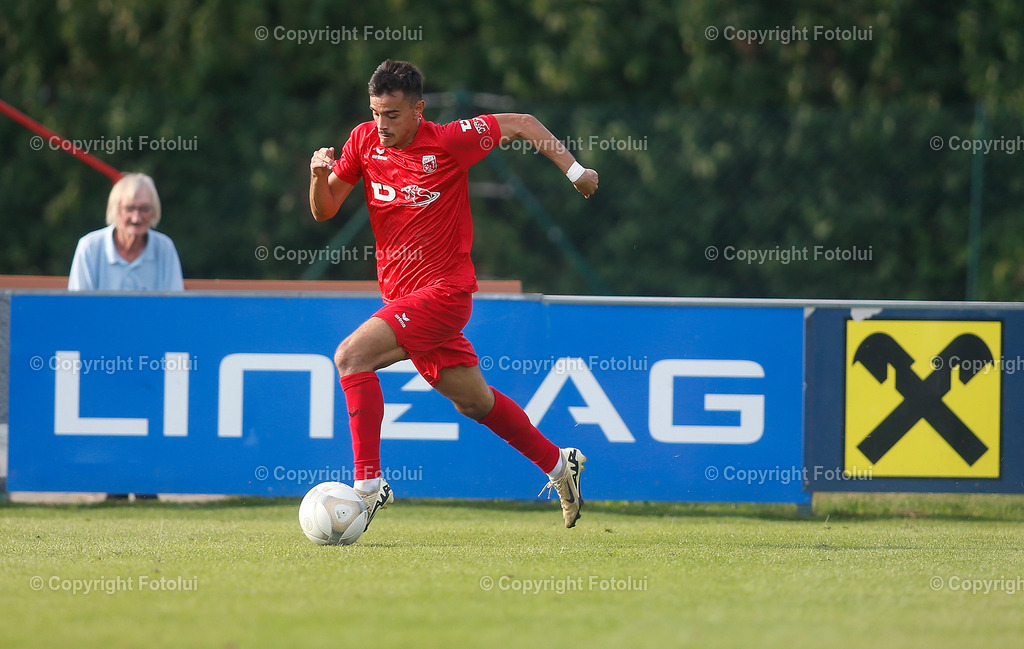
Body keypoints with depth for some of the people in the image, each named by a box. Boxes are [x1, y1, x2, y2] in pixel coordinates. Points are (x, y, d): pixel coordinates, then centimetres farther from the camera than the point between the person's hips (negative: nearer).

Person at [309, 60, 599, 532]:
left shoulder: (449, 142, -13)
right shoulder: (364, 141, 1)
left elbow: (522, 124, 0)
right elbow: (324, 211, 5)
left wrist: (574, 170, -3)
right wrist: (320, 177, -16)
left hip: (443, 289, -7)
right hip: (400, 294, 7)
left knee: (351, 355, -23)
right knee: (473, 402, 17)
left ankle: (368, 484, -23)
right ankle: (558, 464, 36)